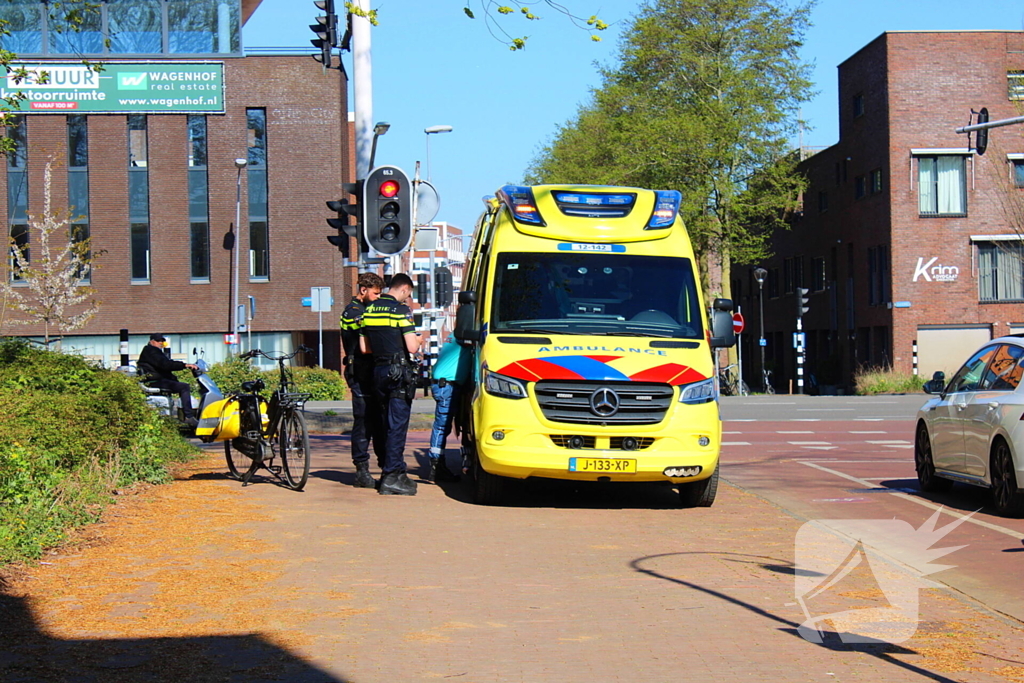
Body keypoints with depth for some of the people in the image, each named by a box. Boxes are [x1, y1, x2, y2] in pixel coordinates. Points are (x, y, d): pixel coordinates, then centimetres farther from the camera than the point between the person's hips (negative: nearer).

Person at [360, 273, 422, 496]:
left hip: (378, 371, 7)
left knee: (387, 425, 14)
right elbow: (412, 347, -17)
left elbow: (364, 347, 12)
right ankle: (392, 476, -5)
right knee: (397, 425, -4)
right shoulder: (401, 310, -11)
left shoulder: (369, 310, 9)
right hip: (399, 372, -7)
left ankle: (394, 472, 19)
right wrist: (418, 340, 4)